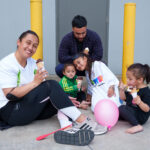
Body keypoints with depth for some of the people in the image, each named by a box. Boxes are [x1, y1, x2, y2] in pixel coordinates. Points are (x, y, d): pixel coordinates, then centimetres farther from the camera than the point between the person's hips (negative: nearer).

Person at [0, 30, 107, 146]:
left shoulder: (33, 62, 12)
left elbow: (40, 92, 5)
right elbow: (10, 95, -20)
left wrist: (63, 99, -7)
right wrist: (35, 83, -22)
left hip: (31, 109, 7)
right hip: (9, 111, -7)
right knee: (51, 85, -24)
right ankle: (82, 120, -27)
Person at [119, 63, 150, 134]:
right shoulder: (131, 88, 2)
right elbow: (123, 98, 10)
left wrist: (139, 102, -42)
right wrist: (122, 89, -7)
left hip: (141, 117, -8)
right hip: (130, 111, 8)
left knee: (122, 108, -28)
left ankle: (137, 126, -27)